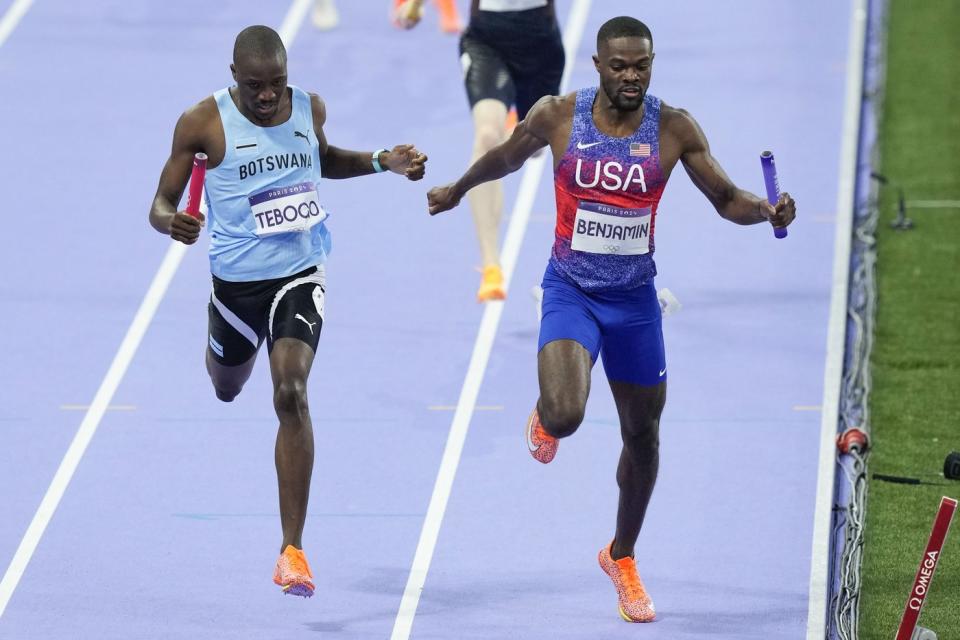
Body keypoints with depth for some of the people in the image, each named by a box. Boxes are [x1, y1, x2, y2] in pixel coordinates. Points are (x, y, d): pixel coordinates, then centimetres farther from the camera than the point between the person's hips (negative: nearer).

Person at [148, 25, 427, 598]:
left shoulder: (310, 109, -4)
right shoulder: (204, 123, -14)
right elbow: (162, 202, -8)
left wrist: (383, 162, 5)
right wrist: (171, 222, -32)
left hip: (300, 274, 0)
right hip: (237, 279, 0)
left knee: (291, 394, -19)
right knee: (228, 388, 24)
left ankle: (293, 549, -18)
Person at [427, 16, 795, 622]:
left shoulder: (674, 129, -9)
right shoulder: (557, 116, -10)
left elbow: (727, 200, -4)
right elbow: (506, 158, 11)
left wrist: (766, 209, -25)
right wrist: (457, 190, 26)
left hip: (634, 298, 2)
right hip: (571, 292, -2)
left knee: (642, 434, 13)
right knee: (564, 417, -25)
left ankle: (622, 557, 36)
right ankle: (545, 416, 17)